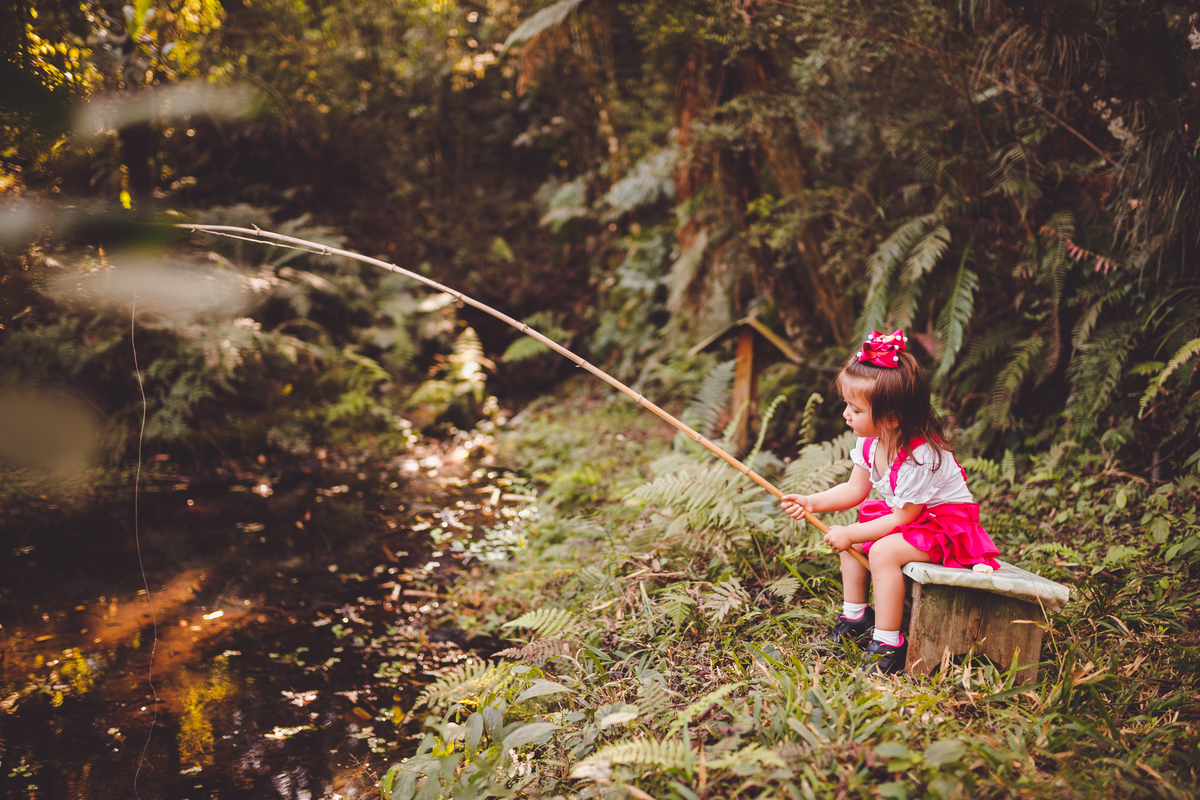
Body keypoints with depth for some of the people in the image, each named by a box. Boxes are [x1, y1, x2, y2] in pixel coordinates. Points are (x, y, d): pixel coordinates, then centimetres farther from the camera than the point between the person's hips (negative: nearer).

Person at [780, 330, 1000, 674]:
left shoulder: (919, 458, -33)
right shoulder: (870, 443, -7)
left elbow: (901, 518, -25)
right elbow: (854, 490, 6)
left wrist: (851, 534, -21)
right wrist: (811, 502, -7)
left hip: (947, 525, -10)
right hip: (905, 516, 10)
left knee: (883, 551, -28)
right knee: (850, 538, 6)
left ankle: (888, 644, -18)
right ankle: (856, 615, 21)